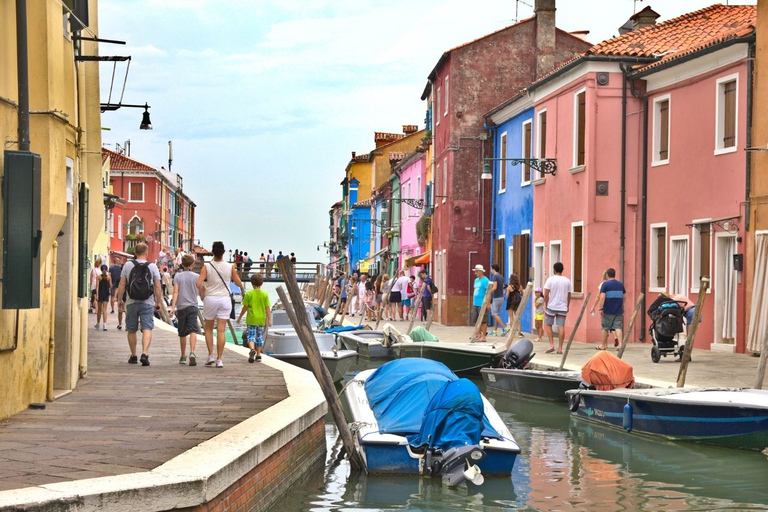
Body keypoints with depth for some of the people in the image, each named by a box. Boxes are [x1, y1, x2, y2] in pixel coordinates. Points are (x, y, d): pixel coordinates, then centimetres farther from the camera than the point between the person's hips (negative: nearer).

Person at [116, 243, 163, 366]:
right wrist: (158, 301, 10)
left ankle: (133, 356, 21)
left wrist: (119, 300, 11)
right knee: (147, 329, -5)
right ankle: (145, 354, -24)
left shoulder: (127, 265, 1)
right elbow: (157, 286, 0)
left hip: (131, 303, 1)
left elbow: (122, 285, 2)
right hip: (147, 303, -1)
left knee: (131, 330, 13)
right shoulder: (152, 267, 0)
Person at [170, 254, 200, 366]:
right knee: (193, 331, -12)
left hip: (181, 307, 1)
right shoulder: (196, 276, 3)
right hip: (192, 306, -1)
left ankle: (183, 357, 23)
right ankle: (192, 353, -33)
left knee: (182, 334, 13)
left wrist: (173, 307, -9)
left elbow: (175, 292, -6)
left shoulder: (177, 276, 2)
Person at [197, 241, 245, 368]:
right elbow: (238, 283, 4)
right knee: (221, 330, 0)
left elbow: (199, 283, -16)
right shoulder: (230, 267, -3)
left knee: (208, 329, 15)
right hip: (225, 299, 1)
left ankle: (210, 355, 6)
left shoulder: (206, 267, -7)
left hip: (210, 299, 0)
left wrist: (202, 294, 2)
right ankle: (219, 359, -3)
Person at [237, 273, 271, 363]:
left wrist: (240, 317, 10)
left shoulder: (249, 294, -6)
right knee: (259, 337, 12)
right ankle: (258, 354, 14)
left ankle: (252, 349, -25)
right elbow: (267, 308, -2)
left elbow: (245, 307, -3)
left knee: (251, 336, 1)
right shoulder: (265, 294, -1)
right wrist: (269, 320, 3)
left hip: (251, 319, -2)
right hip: (261, 319, 2)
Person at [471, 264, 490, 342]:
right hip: (475, 304, 9)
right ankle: (480, 335, 19)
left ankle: (483, 337, 1)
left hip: (482, 304, -9)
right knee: (476, 321, 11)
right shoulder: (476, 280, 16)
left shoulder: (485, 280, -10)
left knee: (483, 321, -3)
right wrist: (473, 302, 20)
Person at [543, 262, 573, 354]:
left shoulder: (550, 279, -6)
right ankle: (560, 348, 1)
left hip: (551, 306, -2)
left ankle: (551, 345, 2)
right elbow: (569, 296, 8)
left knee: (548, 324, 12)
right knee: (561, 327, 1)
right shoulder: (567, 281, 4)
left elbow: (546, 294, -9)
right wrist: (567, 306, 19)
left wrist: (545, 305, 2)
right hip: (562, 307, 2)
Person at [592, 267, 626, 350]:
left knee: (605, 328, 8)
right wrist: (622, 308, 25)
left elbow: (602, 297, -15)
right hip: (618, 310, 4)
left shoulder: (605, 284, -6)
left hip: (608, 310, -4)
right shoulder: (620, 284, 10)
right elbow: (624, 296, 16)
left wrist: (600, 308, -12)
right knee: (618, 327, 2)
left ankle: (602, 345, 18)